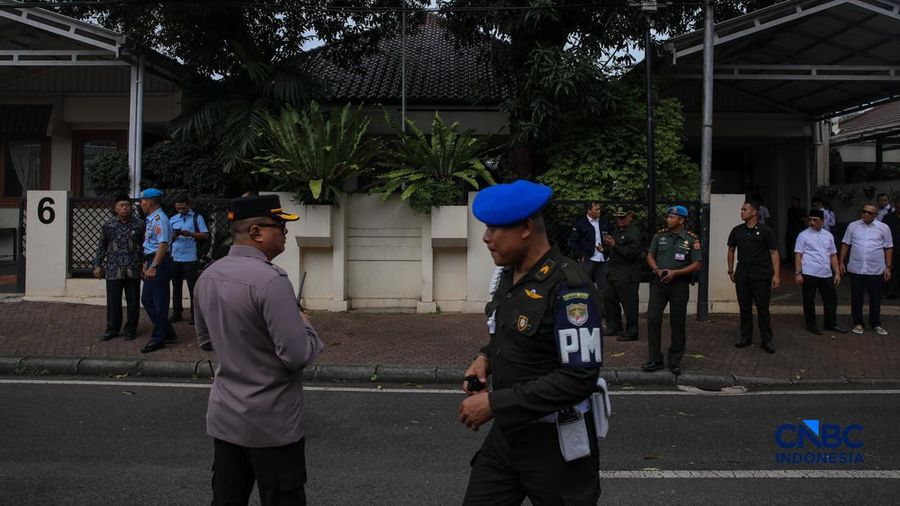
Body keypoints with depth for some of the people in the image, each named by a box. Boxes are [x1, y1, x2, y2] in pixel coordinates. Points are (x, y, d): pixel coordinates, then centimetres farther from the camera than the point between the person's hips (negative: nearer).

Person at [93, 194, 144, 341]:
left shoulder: (139, 224, 1)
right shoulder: (108, 225, 4)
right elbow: (101, 247, 10)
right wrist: (97, 265, 7)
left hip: (133, 270, -1)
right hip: (113, 270, 1)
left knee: (133, 301, 6)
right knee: (113, 301, 5)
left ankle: (130, 329, 17)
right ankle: (112, 329, 17)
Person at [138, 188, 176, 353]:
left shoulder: (159, 219, -15)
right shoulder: (151, 219, 16)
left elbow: (163, 245, -25)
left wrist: (153, 267, -30)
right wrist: (146, 263, 24)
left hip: (159, 263, -11)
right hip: (152, 262, 11)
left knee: (159, 302, -2)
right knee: (146, 299, 14)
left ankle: (158, 339, 6)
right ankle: (167, 332, 21)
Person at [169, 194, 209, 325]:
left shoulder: (197, 218, 1)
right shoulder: (173, 219, 13)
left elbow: (206, 235, -5)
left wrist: (190, 234, -18)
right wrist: (173, 235, -10)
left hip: (190, 258, -4)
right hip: (175, 257, 4)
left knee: (192, 287, 0)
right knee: (176, 286, 9)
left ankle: (194, 314, 6)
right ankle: (176, 313, 17)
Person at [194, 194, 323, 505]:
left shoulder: (207, 277, 4)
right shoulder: (269, 279, -22)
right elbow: (298, 355, -24)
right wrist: (305, 326, -5)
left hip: (223, 418, 8)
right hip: (271, 424, -7)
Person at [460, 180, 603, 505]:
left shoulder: (568, 287, -23)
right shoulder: (510, 274, 4)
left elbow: (580, 378, -26)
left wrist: (495, 403, -24)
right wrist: (486, 357, -2)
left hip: (555, 442, -7)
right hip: (506, 433, 8)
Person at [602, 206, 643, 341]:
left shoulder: (634, 233, -11)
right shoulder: (616, 231, 16)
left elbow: (632, 252, -22)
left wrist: (614, 245, -23)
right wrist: (606, 247, 7)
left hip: (627, 276, -9)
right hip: (612, 273, 9)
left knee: (629, 305, -3)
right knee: (610, 300, 14)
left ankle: (631, 332, 6)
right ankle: (614, 327, 27)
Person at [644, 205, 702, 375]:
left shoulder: (691, 239, -3)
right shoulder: (660, 235, 6)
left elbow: (696, 265, -4)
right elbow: (650, 255, 12)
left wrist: (675, 272, -15)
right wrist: (657, 270, -7)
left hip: (679, 285, -2)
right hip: (659, 283, 2)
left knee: (678, 323, 5)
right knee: (652, 320, -3)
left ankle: (675, 361, 17)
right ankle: (655, 360, 6)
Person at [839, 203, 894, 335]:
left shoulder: (883, 228, 1)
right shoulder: (853, 226, 3)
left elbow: (888, 248, 3)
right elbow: (845, 244, 7)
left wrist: (888, 267, -1)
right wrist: (841, 262, 3)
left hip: (876, 270, 0)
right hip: (856, 269, 1)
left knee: (875, 298, 9)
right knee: (856, 297, 7)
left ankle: (875, 324, 22)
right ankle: (857, 323, 19)